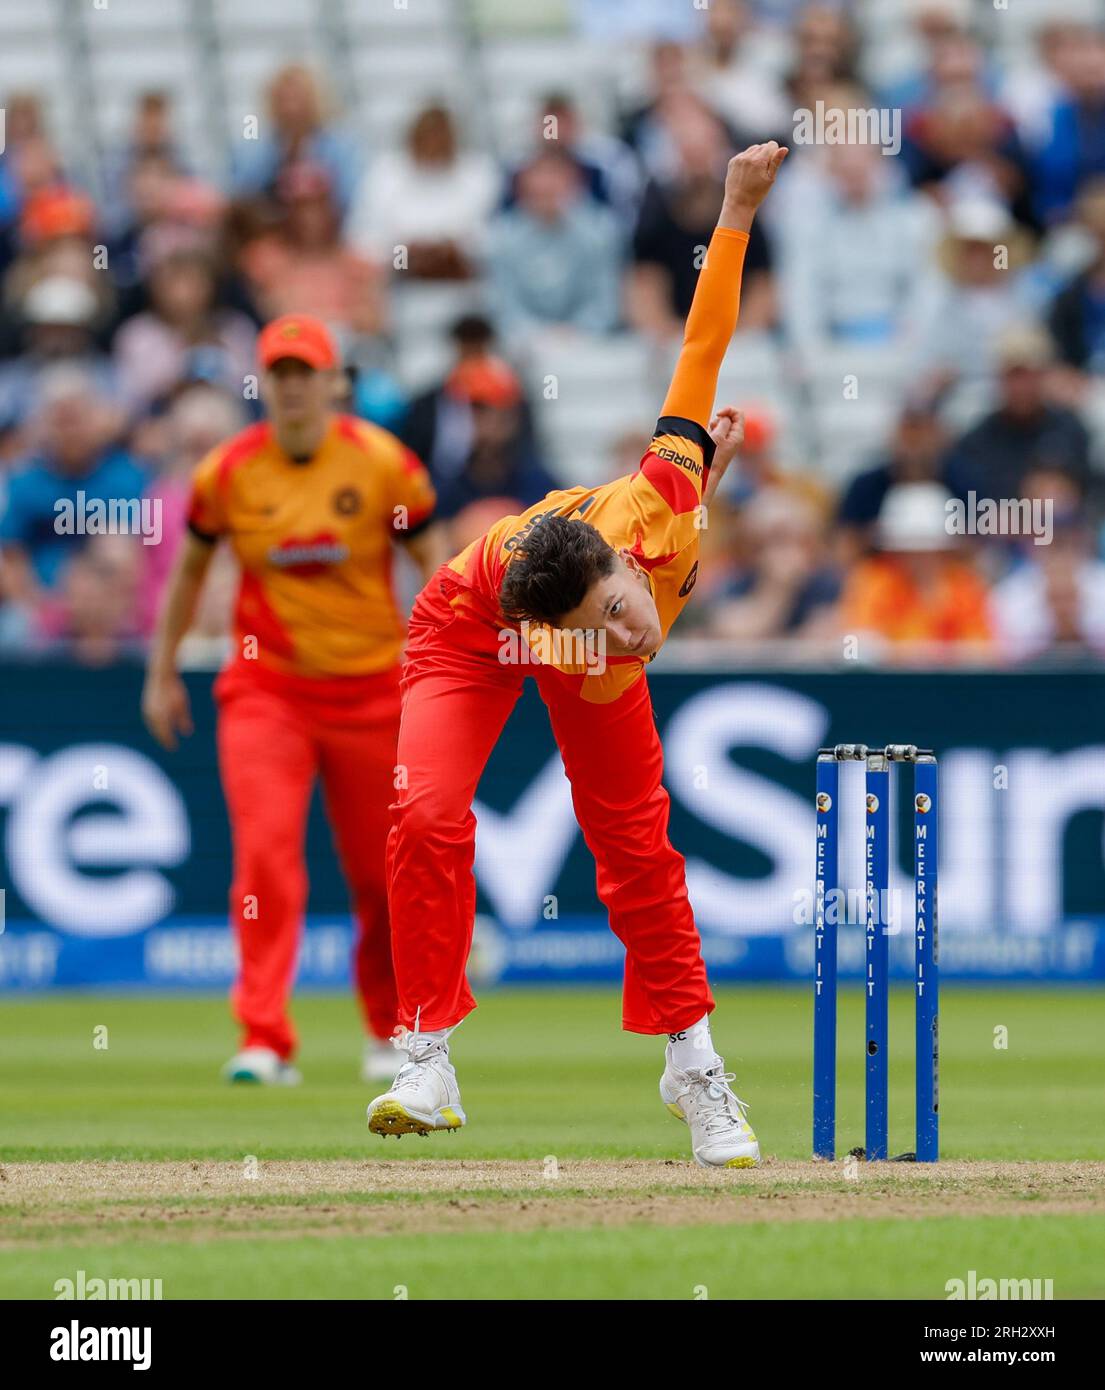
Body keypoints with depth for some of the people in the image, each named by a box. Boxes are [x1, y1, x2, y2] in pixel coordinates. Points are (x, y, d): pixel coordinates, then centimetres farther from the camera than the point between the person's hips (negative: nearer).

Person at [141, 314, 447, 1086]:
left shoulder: (383, 464, -6)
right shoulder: (228, 472, -2)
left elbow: (436, 566, 0)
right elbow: (191, 566, 13)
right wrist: (162, 670, 15)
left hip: (370, 689, 0)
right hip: (265, 691, 0)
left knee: (381, 869, 8)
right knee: (265, 854, -15)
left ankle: (391, 1030, 30)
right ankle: (266, 1041, -16)